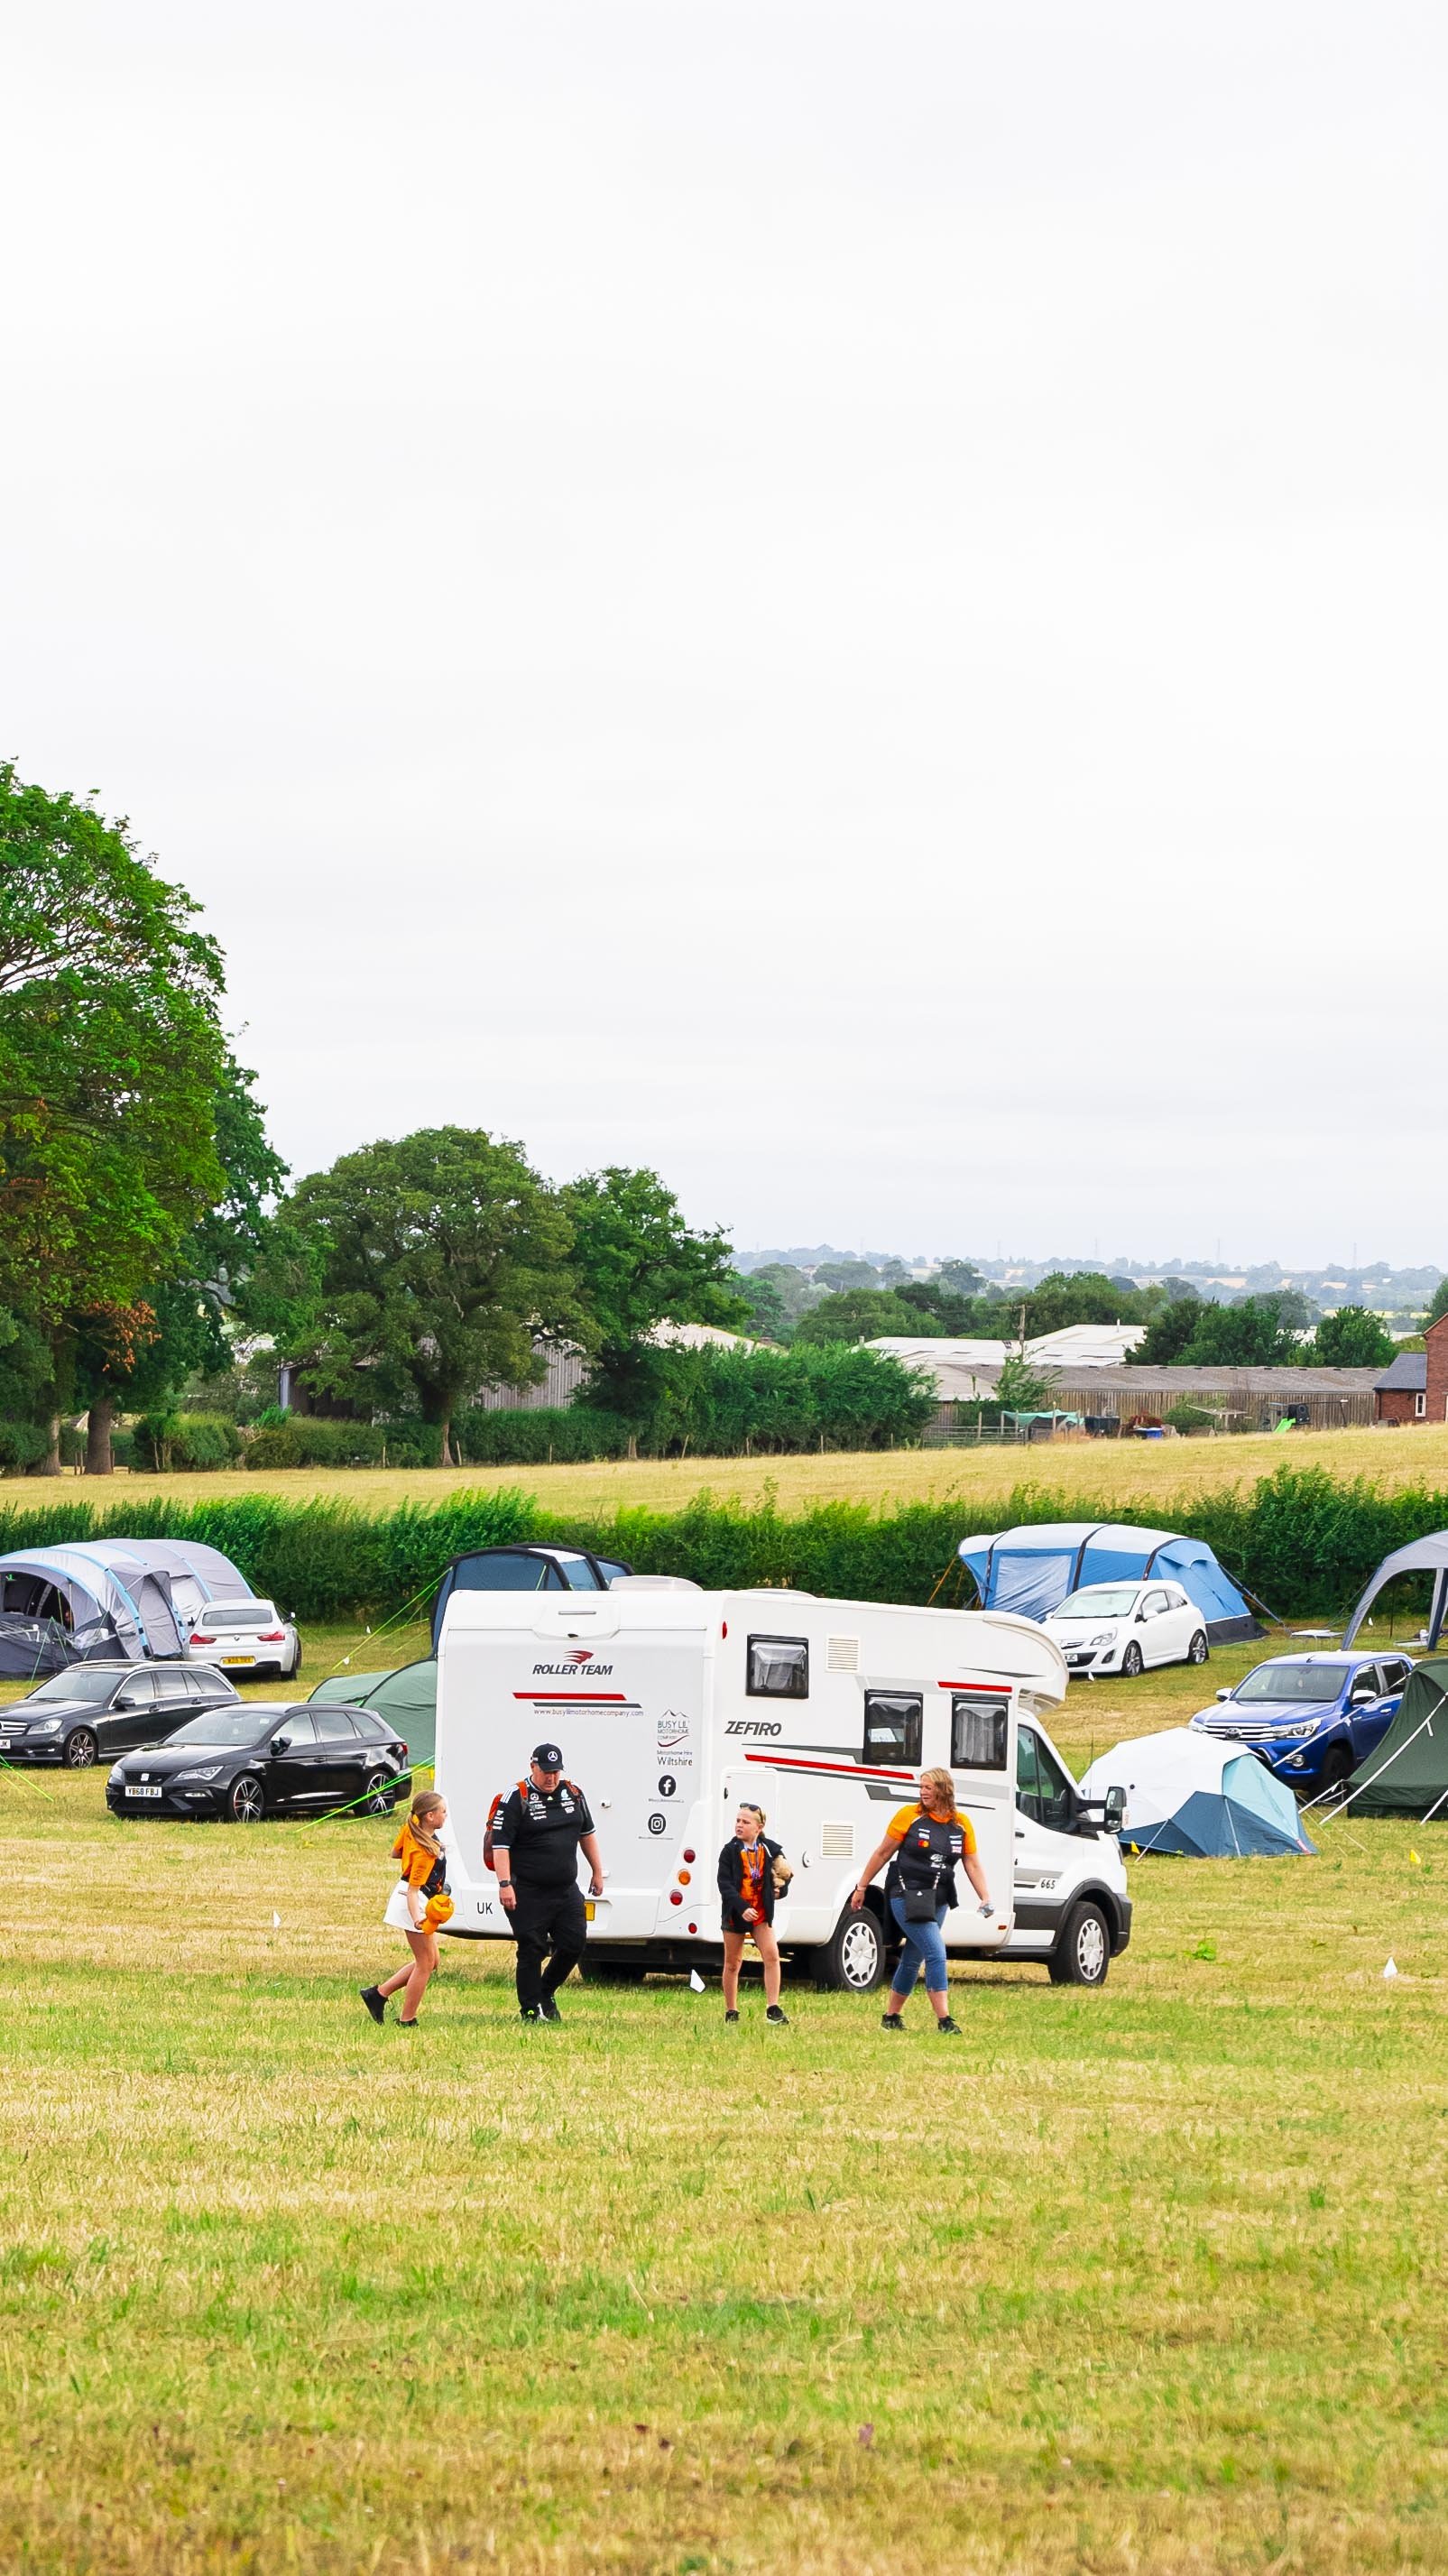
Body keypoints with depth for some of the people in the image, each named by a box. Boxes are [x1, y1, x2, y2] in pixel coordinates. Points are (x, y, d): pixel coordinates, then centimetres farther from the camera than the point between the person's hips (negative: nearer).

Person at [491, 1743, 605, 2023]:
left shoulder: (573, 1794, 8)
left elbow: (587, 1834, 22)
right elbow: (500, 1844, -14)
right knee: (531, 1951, -4)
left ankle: (546, 1992, 26)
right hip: (528, 1893, -6)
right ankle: (531, 2010, 7)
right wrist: (505, 1884, -23)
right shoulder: (517, 1799, -9)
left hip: (567, 1891, 6)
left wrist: (597, 1872, 23)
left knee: (575, 1944, 4)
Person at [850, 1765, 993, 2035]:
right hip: (907, 1897, -5)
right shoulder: (909, 1816, -5)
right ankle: (944, 2021, -17)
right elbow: (882, 1853, 2)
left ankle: (891, 2017, 26)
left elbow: (973, 1865, 8)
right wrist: (862, 1887, 5)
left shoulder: (961, 1825, 6)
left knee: (912, 1960, 12)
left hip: (938, 1900, 5)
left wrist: (985, 1898, -5)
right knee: (936, 1954, -17)